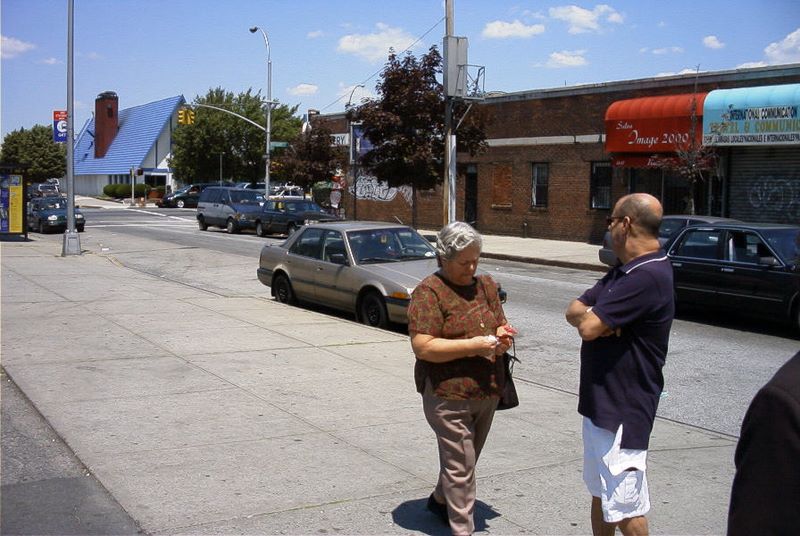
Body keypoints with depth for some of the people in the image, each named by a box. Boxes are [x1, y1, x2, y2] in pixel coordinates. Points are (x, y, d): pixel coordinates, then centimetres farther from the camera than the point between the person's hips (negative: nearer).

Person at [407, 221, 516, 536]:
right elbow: (422, 346, -19)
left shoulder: (486, 286, 10)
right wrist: (474, 345, -22)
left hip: (487, 391, 7)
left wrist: (501, 337, -5)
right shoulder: (429, 292, -12)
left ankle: (440, 500, 43)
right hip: (449, 395, -7)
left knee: (465, 458, 21)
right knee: (460, 465, -4)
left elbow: (500, 326, 20)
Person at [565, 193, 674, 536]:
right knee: (601, 494, 21)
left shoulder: (647, 277, -23)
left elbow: (589, 327, -25)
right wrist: (590, 316, -14)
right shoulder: (624, 271, 12)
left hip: (622, 411, -10)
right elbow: (574, 310, 9)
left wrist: (586, 316, -2)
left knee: (625, 507, -2)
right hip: (599, 403, 10)